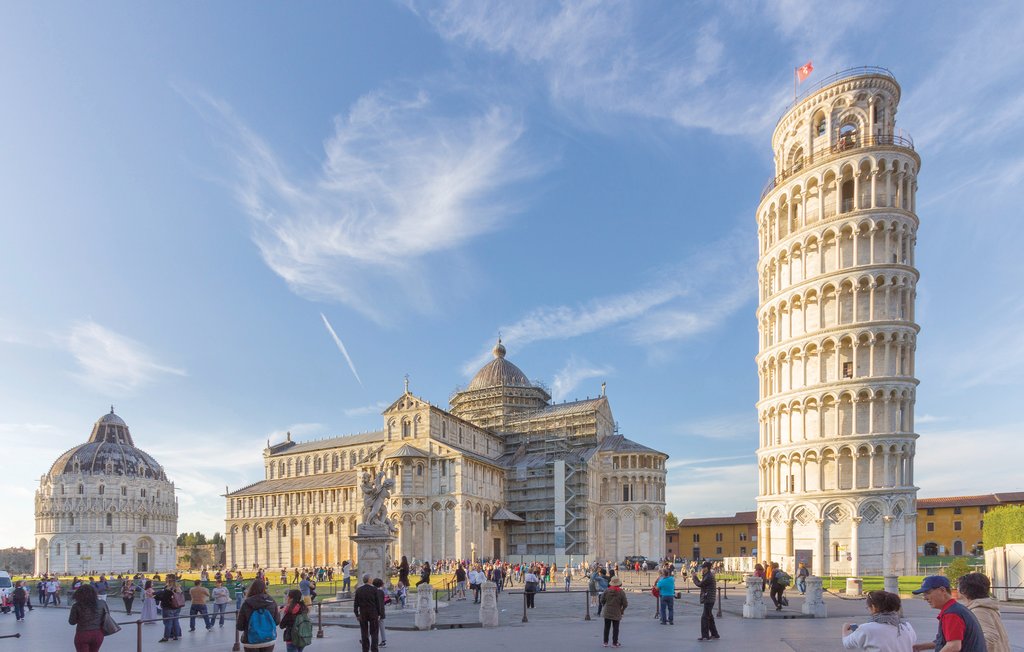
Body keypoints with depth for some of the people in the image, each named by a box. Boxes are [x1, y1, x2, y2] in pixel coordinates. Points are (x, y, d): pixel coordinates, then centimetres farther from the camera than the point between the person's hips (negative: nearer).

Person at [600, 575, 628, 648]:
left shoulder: (607, 591, -6)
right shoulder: (621, 592, -12)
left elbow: (602, 600, 0)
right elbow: (625, 604, -10)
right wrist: (622, 610, 9)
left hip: (607, 613, 2)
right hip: (616, 613, -2)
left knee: (607, 627, 12)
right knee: (615, 628, 7)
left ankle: (605, 642, 17)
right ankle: (614, 643, 10)